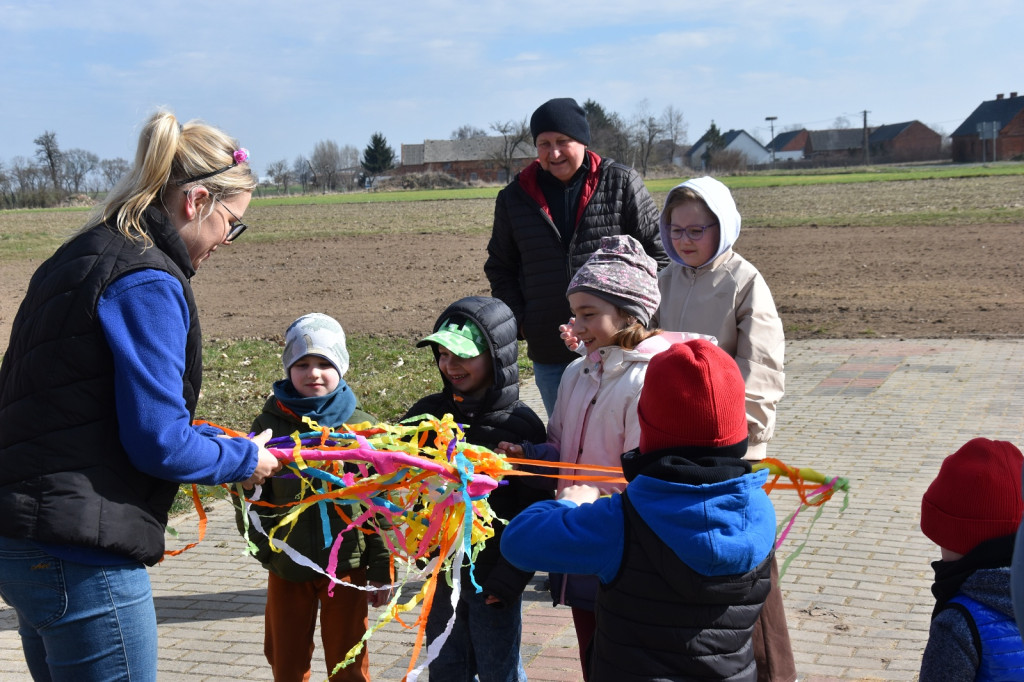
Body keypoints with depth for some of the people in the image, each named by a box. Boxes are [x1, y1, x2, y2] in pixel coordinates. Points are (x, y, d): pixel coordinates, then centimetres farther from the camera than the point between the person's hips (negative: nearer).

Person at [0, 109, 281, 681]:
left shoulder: (84, 257, 14)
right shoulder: (147, 282, -16)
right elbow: (158, 443, -18)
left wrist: (213, 440, 17)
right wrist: (244, 459, -1)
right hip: (80, 558, -10)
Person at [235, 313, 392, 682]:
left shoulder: (361, 426, -3)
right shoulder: (270, 423, -2)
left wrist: (381, 569, -2)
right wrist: (262, 543, -2)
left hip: (346, 566, -1)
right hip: (287, 568, 1)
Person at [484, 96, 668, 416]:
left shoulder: (622, 184, 0)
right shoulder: (514, 197, 7)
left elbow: (658, 252, 4)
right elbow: (500, 267, 17)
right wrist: (520, 322, 6)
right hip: (549, 354, 2)